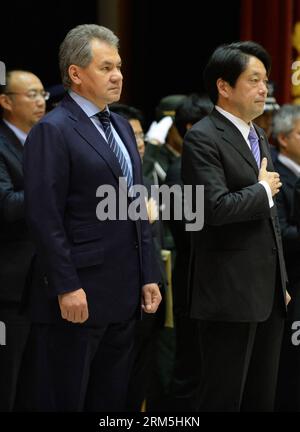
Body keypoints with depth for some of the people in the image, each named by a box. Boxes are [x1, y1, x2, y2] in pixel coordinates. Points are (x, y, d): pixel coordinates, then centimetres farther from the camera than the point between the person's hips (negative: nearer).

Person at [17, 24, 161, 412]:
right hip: (77, 295, -8)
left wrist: (147, 276, 13)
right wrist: (67, 287, -19)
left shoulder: (122, 127, 16)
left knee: (111, 400, 13)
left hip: (123, 294, 8)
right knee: (61, 399, 0)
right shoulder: (52, 131, -10)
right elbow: (45, 217, -15)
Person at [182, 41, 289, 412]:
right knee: (224, 398, -1)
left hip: (268, 293, 9)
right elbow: (216, 208, -25)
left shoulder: (258, 136, 16)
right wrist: (263, 190, -9)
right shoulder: (203, 138, -13)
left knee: (261, 397, 13)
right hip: (230, 294, -9)